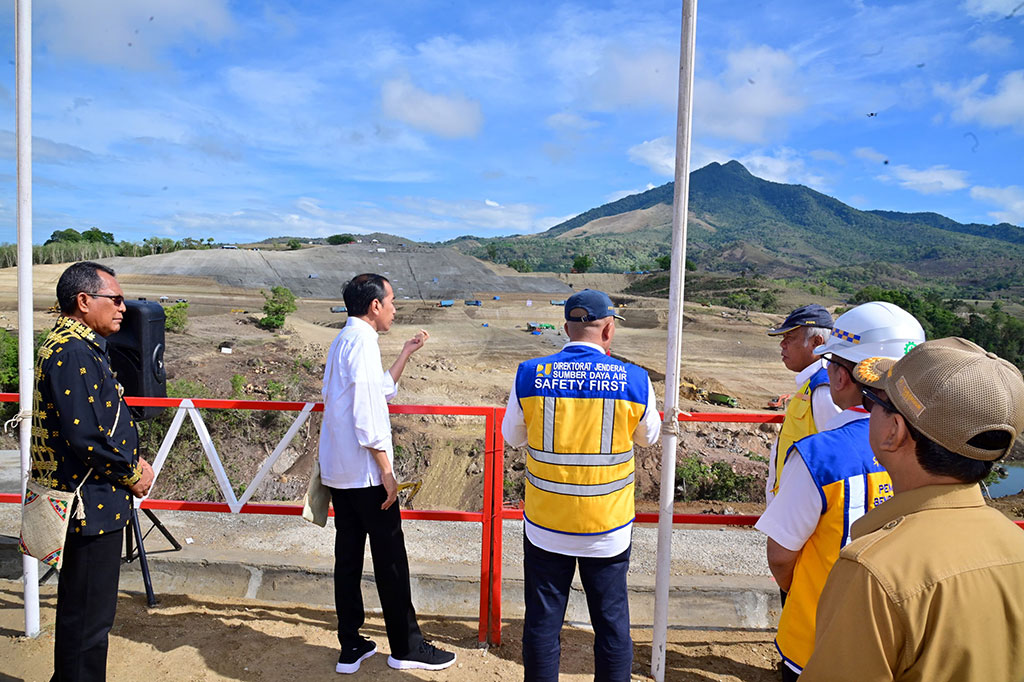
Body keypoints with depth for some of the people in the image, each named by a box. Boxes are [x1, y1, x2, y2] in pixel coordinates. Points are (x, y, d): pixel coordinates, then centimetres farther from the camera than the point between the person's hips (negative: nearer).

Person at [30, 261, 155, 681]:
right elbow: (84, 435, -25)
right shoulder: (71, 352, -19)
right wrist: (133, 473, -12)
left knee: (84, 610, 23)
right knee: (87, 616, 3)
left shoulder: (83, 347, 13)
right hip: (90, 505, -10)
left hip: (95, 500, 10)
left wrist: (132, 461, 5)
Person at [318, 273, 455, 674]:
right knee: (390, 559, 2)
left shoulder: (345, 339, 15)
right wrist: (387, 471, -17)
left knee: (348, 556, 13)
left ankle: (351, 648, 22)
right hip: (365, 473, -9)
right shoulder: (362, 340, -15)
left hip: (338, 472, 9)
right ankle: (406, 647, 15)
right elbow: (366, 413, -21)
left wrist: (406, 353, 22)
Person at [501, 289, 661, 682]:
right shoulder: (634, 380, -12)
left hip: (545, 525, 1)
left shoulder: (529, 375, -10)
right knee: (612, 621, 18)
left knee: (542, 620, 15)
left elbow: (513, 436, 5)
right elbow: (649, 436, 8)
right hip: (608, 529, 0)